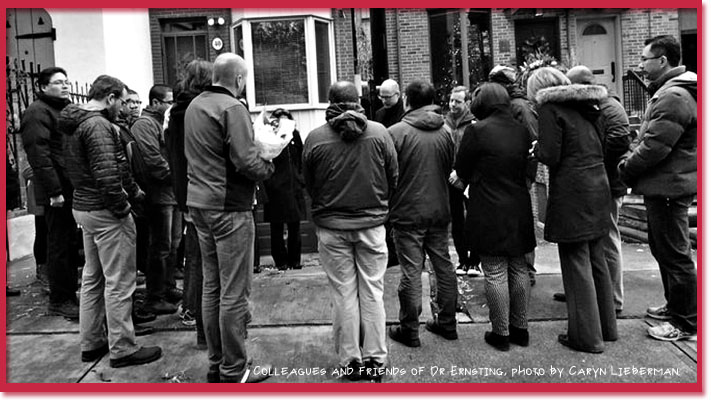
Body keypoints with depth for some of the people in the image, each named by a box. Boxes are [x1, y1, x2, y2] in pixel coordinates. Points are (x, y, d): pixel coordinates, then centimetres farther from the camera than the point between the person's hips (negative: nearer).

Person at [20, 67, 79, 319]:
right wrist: (54, 191, -23)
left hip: (73, 189, 9)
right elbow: (39, 155, -19)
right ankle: (59, 301, 9)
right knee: (60, 246, -2)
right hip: (58, 193, -9)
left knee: (69, 244, 14)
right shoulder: (37, 112, -10)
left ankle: (69, 294, 25)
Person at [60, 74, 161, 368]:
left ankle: (91, 343, 30)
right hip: (105, 212, -10)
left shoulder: (74, 124, 13)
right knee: (119, 282, -1)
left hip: (83, 207, 10)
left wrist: (131, 189, 11)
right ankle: (122, 349, 9)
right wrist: (122, 206, -15)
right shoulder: (98, 125, -18)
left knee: (92, 278, 18)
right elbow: (106, 173, -28)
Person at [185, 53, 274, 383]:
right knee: (234, 292, 0)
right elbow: (245, 162, -22)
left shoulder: (194, 105, 13)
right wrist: (268, 165, -2)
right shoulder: (232, 108, -14)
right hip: (229, 207, -9)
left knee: (211, 287, 15)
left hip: (199, 204, 9)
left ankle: (216, 363, 26)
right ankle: (234, 371, 11)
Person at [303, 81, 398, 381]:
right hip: (372, 223, 1)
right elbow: (393, 177, 2)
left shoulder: (315, 138, -8)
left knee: (343, 294, 9)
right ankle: (375, 359, 21)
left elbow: (308, 185, 1)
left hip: (331, 226, 0)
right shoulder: (379, 133, -6)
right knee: (372, 292, 11)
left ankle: (350, 360, 20)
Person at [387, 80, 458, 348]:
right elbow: (451, 168, 10)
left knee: (411, 271, 2)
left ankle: (410, 330, 13)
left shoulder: (396, 132, -13)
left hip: (408, 212, -5)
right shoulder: (445, 131, 2)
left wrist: (390, 204, 7)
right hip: (439, 210, 5)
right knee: (444, 266, 14)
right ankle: (447, 322, 27)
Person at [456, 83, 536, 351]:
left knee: (495, 273, 3)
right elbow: (526, 170, 11)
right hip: (519, 209, 5)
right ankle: (520, 328, 26)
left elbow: (462, 171, -5)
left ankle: (501, 333, 12)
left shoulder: (477, 131, -12)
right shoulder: (521, 130, 3)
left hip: (489, 212, -5)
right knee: (519, 268, 15)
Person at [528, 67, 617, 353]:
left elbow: (550, 156, -14)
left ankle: (587, 336, 8)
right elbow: (599, 148, 17)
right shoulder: (584, 106, 16)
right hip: (597, 187, 8)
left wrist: (536, 150, 7)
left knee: (576, 262, 0)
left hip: (571, 192, -8)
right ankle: (606, 326, 29)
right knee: (595, 259, 17)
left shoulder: (551, 108, -7)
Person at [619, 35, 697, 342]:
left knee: (675, 255, 0)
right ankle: (675, 306, 35)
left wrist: (625, 169, -11)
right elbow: (647, 139, 18)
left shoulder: (674, 97, -20)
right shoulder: (668, 91, 15)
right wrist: (630, 158, 5)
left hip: (668, 187, -10)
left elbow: (654, 146, -24)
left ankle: (685, 323, 13)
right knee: (663, 249, 20)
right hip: (665, 185, 10)